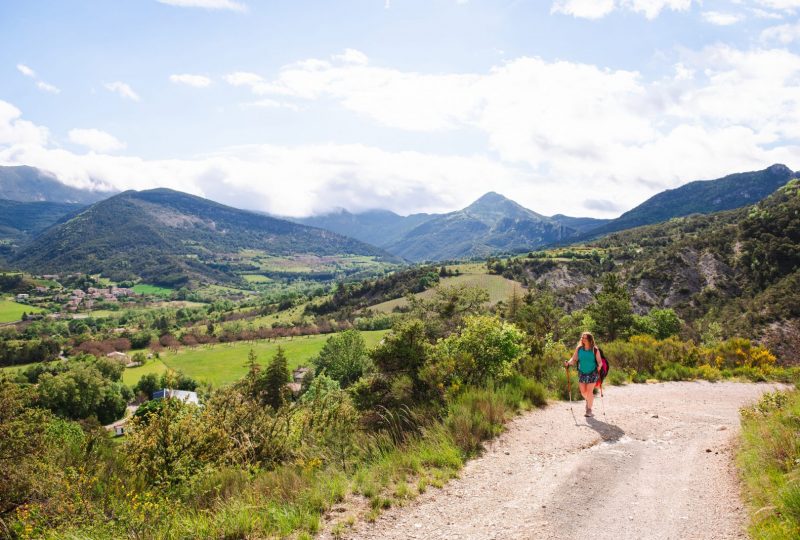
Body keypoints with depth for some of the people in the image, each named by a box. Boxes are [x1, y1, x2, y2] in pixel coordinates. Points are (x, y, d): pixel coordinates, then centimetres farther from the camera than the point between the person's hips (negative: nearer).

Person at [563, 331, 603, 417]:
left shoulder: (595, 350, -8)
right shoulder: (579, 349, -1)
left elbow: (599, 361, -9)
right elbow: (574, 359, -2)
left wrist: (599, 366, -30)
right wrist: (568, 363, -22)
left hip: (592, 373, -3)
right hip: (582, 373, 3)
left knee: (589, 391, -7)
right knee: (583, 392, 6)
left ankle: (589, 410, 8)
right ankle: (588, 400, 41)